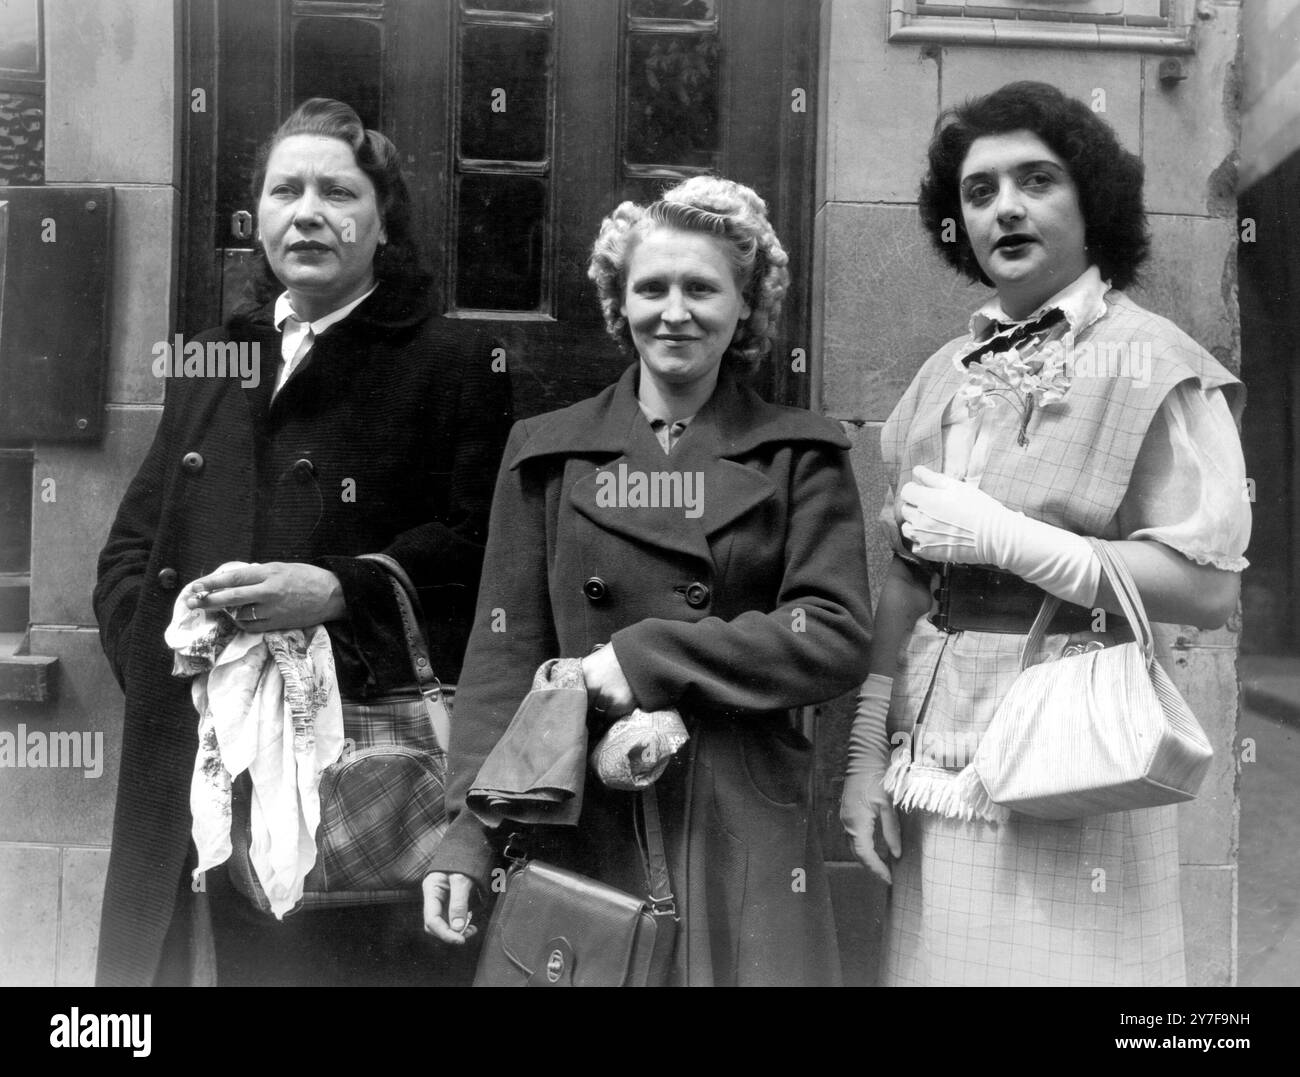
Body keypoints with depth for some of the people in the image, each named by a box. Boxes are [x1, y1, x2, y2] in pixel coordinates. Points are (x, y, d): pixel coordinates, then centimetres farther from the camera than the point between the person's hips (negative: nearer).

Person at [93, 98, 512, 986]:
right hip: (190, 757, 5)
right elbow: (131, 543, 17)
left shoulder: (449, 367, 0)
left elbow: (475, 544, -10)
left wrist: (338, 590, -20)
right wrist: (158, 645, 0)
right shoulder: (209, 365, 18)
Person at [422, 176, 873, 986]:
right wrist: (471, 829, -6)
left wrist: (651, 657, -15)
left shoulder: (800, 456, 3)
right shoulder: (546, 454, 6)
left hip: (743, 839, 0)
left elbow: (839, 638, -7)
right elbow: (504, 654, 4)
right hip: (576, 832, 1)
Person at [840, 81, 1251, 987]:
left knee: (1058, 961, 2)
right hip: (938, 743, 5)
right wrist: (869, 751, 5)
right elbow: (906, 578, 9)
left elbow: (1210, 587, -13)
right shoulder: (946, 376, 9)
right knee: (940, 961, 12)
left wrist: (1000, 536, -16)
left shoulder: (1154, 363, -6)